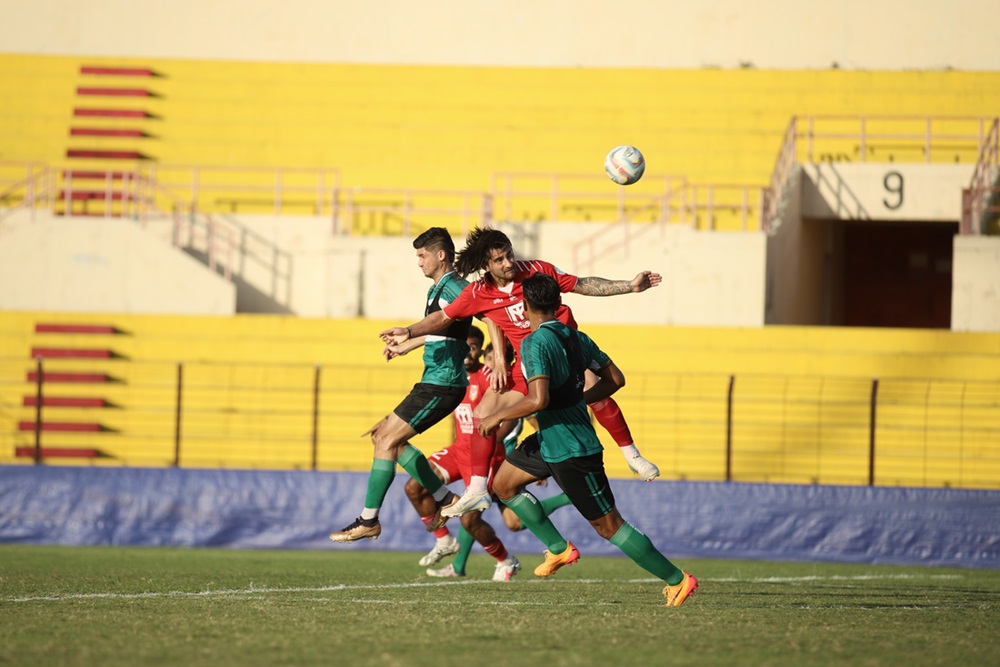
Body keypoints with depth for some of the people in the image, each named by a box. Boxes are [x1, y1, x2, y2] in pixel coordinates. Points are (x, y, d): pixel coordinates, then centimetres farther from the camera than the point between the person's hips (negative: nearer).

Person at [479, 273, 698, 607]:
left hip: (571, 453, -9)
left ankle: (676, 579, 3)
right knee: (503, 483, 18)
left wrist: (496, 417, -17)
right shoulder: (575, 337, 5)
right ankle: (558, 548, 20)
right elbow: (615, 379, 11)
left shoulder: (534, 343, -20)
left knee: (608, 525, -2)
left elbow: (538, 400, -31)